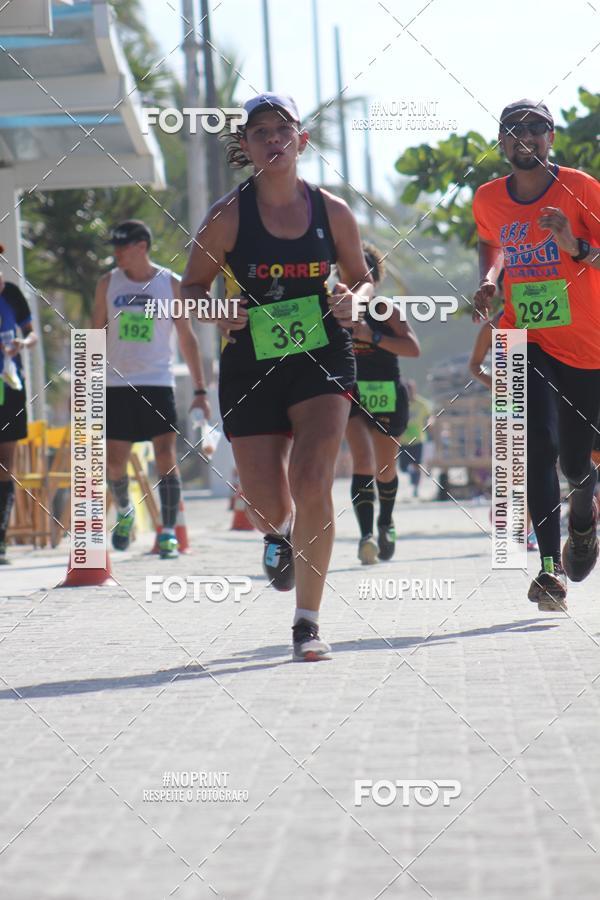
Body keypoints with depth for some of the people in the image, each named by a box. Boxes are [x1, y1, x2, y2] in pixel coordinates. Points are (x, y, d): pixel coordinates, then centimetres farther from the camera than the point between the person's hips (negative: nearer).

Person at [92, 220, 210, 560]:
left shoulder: (170, 283, 0)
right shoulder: (108, 283, 5)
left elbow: (187, 338, 4)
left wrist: (200, 389, 0)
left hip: (158, 383, -2)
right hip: (117, 385, 2)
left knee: (167, 458, -9)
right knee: (114, 461, 2)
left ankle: (169, 534, -4)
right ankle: (125, 512, 31)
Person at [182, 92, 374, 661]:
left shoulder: (331, 211, 0)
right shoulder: (228, 216, -5)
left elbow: (361, 278, 14)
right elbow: (192, 286, 5)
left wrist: (353, 300, -9)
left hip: (322, 358, 0)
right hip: (250, 364, 0)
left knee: (311, 483, -19)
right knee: (268, 506, 2)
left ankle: (307, 623, -8)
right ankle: (279, 534, 44)